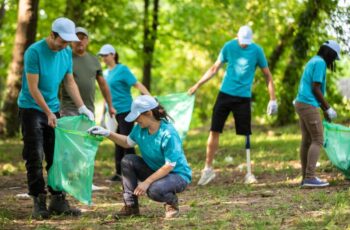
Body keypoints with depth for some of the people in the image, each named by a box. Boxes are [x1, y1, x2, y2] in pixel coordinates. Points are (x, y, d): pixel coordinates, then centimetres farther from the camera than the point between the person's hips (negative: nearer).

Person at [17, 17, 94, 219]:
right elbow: (33, 88, -18)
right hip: (32, 109, -6)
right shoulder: (35, 52, -18)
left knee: (56, 157, 4)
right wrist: (48, 113, -18)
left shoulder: (67, 52, 2)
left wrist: (82, 107, 0)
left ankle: (58, 200, 8)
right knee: (35, 157, -7)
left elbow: (70, 82, 10)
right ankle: (39, 202, -3)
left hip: (53, 109, 6)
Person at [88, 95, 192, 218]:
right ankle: (131, 206, -3)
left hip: (178, 174, -8)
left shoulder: (168, 134, -28)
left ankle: (172, 202, 1)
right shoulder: (140, 128, -5)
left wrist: (146, 182, -28)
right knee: (128, 161, -8)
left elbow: (169, 166, -27)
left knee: (154, 190, -37)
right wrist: (107, 133, 3)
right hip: (154, 170, 8)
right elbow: (128, 142, 16)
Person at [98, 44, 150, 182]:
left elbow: (137, 85, -17)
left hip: (125, 111, -7)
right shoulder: (106, 73, 12)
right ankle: (119, 174, 17)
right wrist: (103, 114, 23)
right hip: (113, 112, 7)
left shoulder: (122, 70, -9)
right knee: (118, 143, 11)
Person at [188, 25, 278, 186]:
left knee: (245, 134, -2)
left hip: (243, 97, -2)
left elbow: (267, 75, 1)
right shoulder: (229, 47, 0)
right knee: (214, 130, -1)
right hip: (225, 94, 2)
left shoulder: (257, 51, -4)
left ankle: (249, 171, 6)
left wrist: (272, 99, -5)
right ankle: (208, 168, 7)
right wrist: (197, 85, 9)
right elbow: (215, 68, 10)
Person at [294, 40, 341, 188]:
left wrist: (324, 109, 23)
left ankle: (305, 177, 9)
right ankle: (310, 177, -16)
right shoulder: (320, 63, -10)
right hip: (309, 105, -10)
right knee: (318, 140, -10)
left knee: (306, 141, 9)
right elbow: (316, 89, -15)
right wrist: (328, 108, -8)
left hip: (301, 104, 10)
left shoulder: (313, 61, 20)